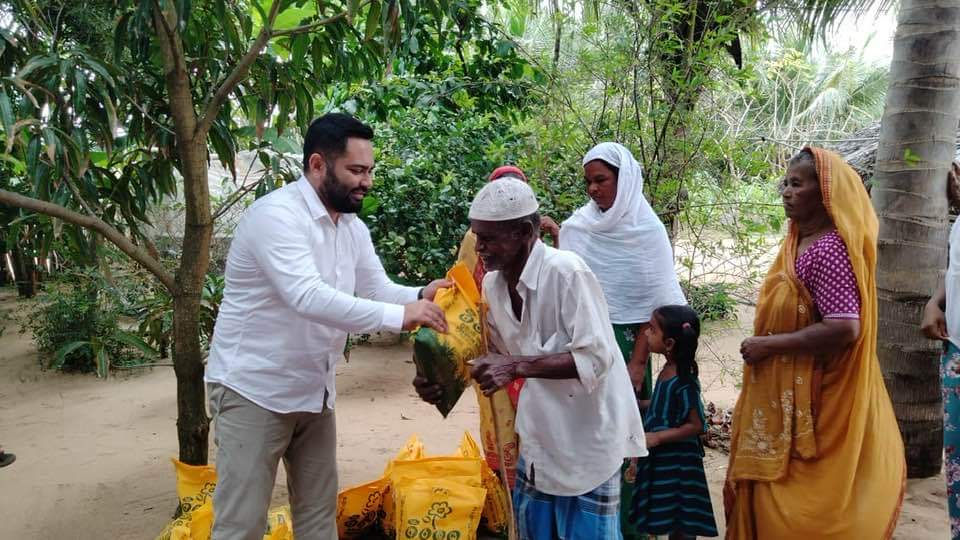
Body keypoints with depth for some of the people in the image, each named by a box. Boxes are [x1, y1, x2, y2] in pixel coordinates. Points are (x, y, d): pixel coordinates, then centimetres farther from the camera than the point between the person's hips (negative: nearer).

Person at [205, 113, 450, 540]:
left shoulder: (354, 228, 6)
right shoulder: (276, 215, -22)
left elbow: (378, 290, 3)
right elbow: (307, 296, -34)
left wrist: (420, 296, -18)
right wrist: (398, 315, -36)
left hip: (313, 393, 8)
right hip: (254, 391, -8)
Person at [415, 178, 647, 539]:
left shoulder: (566, 272, -22)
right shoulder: (493, 284, 0)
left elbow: (595, 358, -25)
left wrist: (518, 367, -33)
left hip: (588, 436, -7)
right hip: (540, 436, 7)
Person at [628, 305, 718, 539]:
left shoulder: (684, 382, -24)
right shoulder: (668, 371, 1)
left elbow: (696, 425, -22)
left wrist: (658, 437, -23)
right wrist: (640, 405, 4)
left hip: (677, 462, -8)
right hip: (661, 458, 8)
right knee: (670, 519, 21)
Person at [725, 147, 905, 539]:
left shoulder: (830, 249, -20)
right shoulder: (799, 241, 8)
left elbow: (844, 329, -28)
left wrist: (768, 345, -21)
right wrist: (764, 344, 7)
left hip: (809, 404, -9)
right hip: (784, 397, 9)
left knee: (801, 504, 4)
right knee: (770, 492, 19)